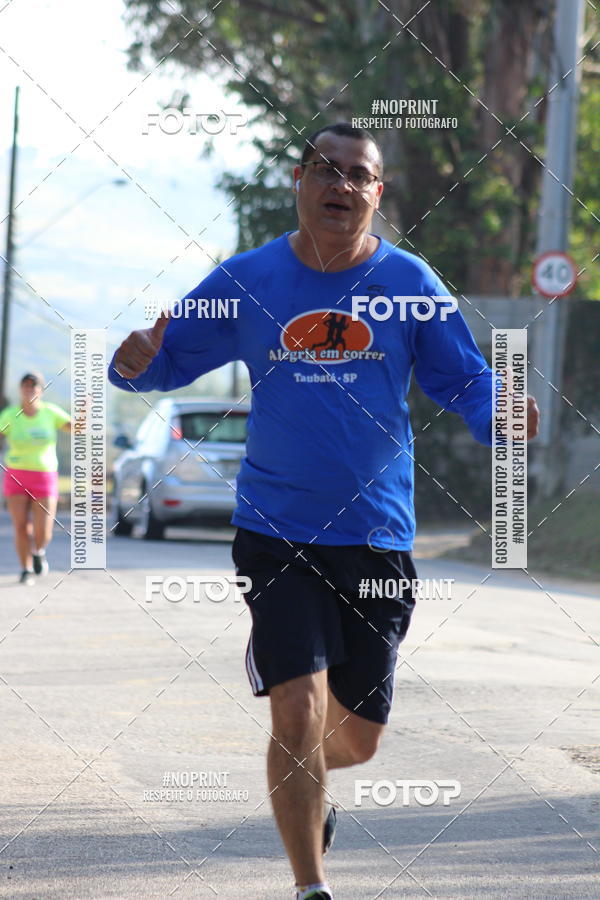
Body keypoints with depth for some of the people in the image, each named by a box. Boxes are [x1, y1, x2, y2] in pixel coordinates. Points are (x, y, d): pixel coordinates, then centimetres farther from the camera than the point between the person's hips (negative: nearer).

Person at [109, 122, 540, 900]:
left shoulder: (409, 283, -1)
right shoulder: (246, 282, -1)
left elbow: (465, 382, 3)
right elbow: (167, 362, 8)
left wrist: (501, 415, -19)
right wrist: (136, 362, -16)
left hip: (377, 537, 2)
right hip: (276, 535, -1)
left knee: (358, 737, 11)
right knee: (298, 712, -15)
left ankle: (307, 785, 48)